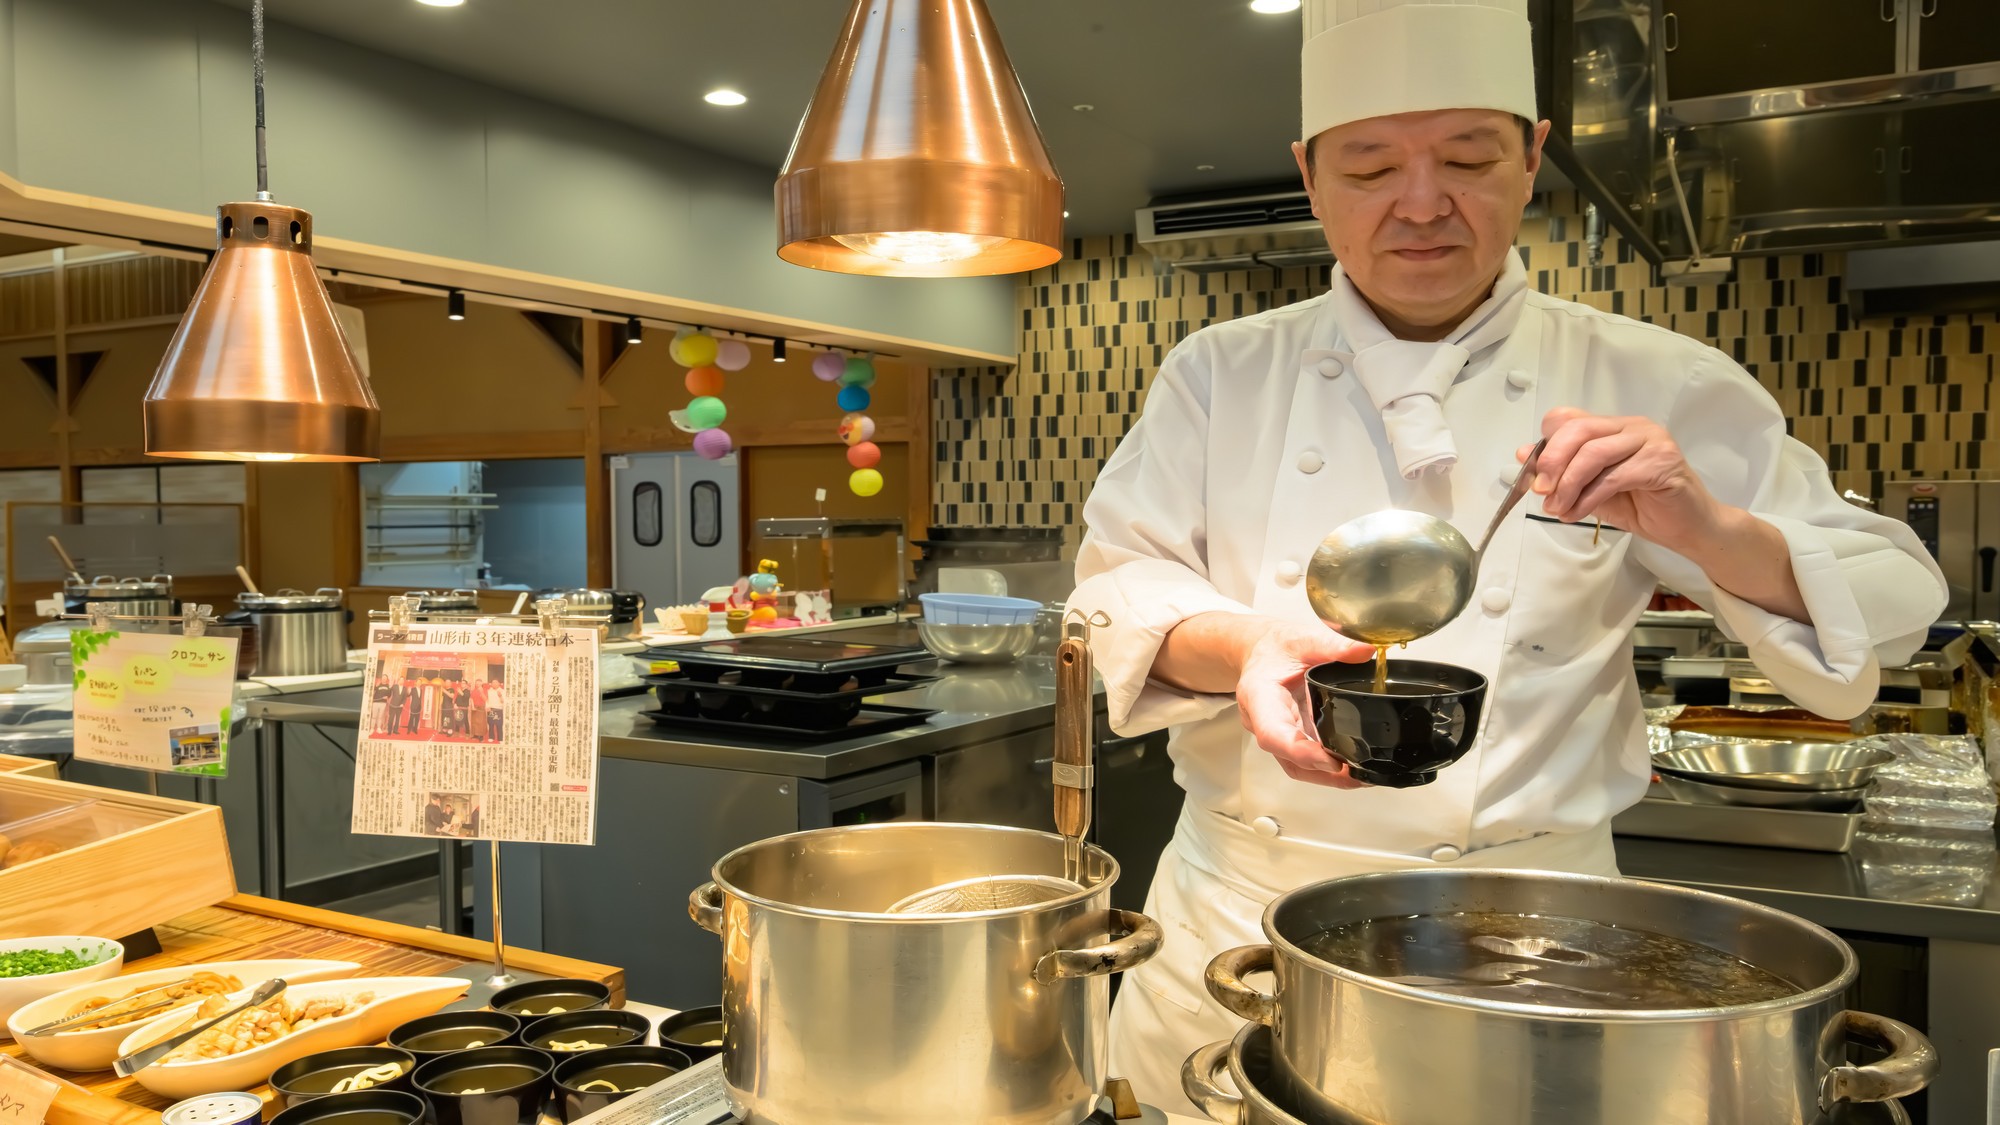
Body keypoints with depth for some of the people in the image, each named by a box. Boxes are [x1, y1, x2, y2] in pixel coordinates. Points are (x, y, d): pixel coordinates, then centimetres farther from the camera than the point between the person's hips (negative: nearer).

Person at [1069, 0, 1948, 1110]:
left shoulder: (1651, 388, -1)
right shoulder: (1221, 374, 2)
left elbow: (1889, 602, 0)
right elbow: (1116, 581, -1)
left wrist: (1709, 532, -22)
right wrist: (1237, 645, -23)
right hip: (1241, 909, 2)